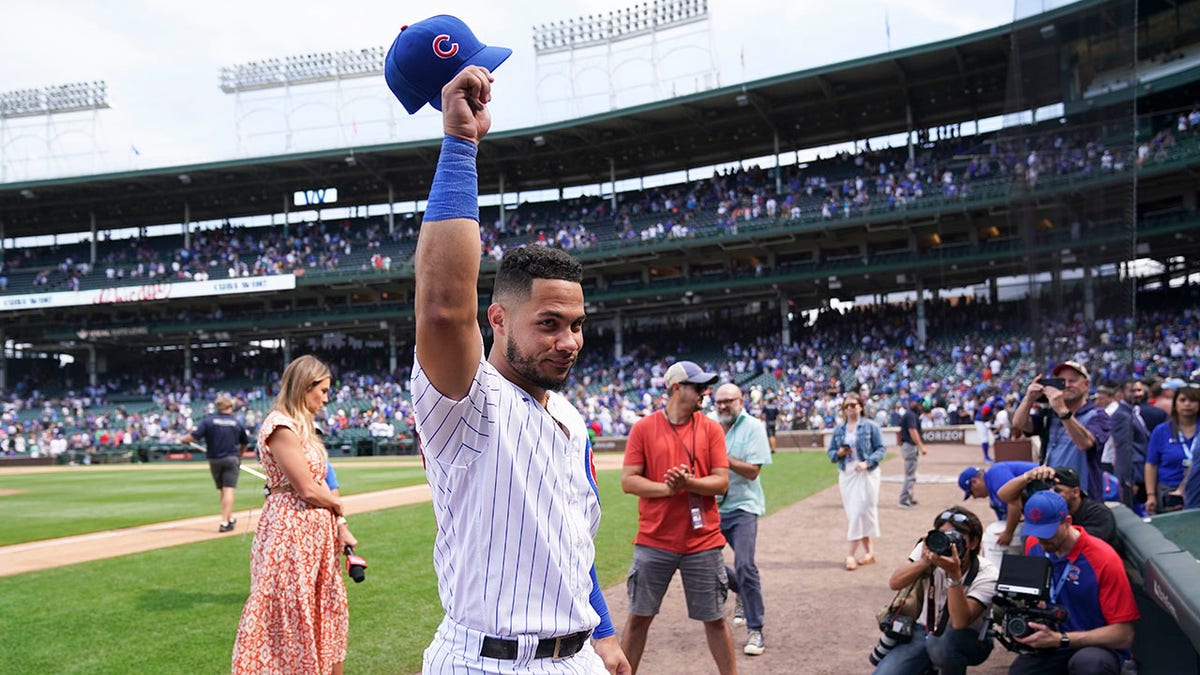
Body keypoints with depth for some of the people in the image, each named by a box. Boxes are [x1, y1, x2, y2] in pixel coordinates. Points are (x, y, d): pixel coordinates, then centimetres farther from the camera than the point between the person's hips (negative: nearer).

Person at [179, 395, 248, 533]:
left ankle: (229, 519, 26)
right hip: (232, 459, -2)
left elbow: (192, 437, -12)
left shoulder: (209, 420, -3)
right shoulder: (237, 423, 2)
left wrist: (182, 439, 9)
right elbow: (244, 443, 12)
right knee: (229, 490, -6)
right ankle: (225, 522, -14)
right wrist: (239, 456, 29)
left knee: (223, 490, 16)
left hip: (214, 460, 2)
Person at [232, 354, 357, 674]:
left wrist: (340, 526, 5)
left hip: (316, 534, 9)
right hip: (290, 531, -9)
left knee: (329, 610, 17)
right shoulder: (281, 426, -16)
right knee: (289, 614, -2)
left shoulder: (302, 426, 14)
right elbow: (307, 489, -19)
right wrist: (337, 505, -1)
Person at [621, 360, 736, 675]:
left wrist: (689, 482, -20)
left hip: (702, 541, 1)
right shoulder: (644, 428, -1)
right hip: (654, 541, -1)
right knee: (639, 617, 9)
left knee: (715, 619, 9)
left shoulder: (711, 428, 3)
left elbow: (721, 482, -3)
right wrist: (666, 489, -18)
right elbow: (628, 481, -5)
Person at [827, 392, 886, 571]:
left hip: (866, 474, -5)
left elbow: (881, 449, -4)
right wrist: (839, 453, -9)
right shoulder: (838, 430, 11)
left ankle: (851, 554, -5)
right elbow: (830, 452, 13)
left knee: (860, 512, -9)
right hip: (846, 475, 5)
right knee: (853, 513, 5)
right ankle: (869, 551, 16)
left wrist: (867, 462, -18)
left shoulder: (870, 426, -1)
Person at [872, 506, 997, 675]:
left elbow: (960, 623, -33)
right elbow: (894, 583, -20)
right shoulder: (931, 549, -11)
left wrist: (954, 574, -42)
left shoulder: (987, 574, -20)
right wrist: (924, 562, -35)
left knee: (939, 642, -38)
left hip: (967, 642, -3)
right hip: (924, 631, 3)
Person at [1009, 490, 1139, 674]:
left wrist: (1061, 639, -23)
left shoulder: (1104, 560, -17)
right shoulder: (1033, 544, 0)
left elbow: (1124, 634, -16)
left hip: (1098, 647, -5)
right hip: (1049, 644, 5)